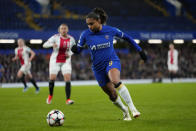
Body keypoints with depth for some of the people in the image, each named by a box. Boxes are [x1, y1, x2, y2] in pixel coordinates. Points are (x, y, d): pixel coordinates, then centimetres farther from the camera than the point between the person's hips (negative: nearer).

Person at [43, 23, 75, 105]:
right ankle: (50, 96, 24)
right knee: (52, 79, -2)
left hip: (66, 62, 1)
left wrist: (69, 54, -8)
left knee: (68, 79, -14)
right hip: (55, 61, -1)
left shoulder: (71, 39, -1)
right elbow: (44, 45, -15)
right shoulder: (55, 37, -8)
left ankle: (68, 99, -12)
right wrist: (52, 44, -35)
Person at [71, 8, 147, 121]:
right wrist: (74, 49, -23)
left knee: (116, 82, -35)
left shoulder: (110, 30, -7)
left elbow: (126, 37, 7)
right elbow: (79, 49, 2)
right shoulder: (85, 34, -5)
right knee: (112, 95, 6)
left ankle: (132, 108, -31)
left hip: (112, 61, -3)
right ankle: (125, 111, 35)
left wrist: (139, 50, 10)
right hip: (98, 68, 3)